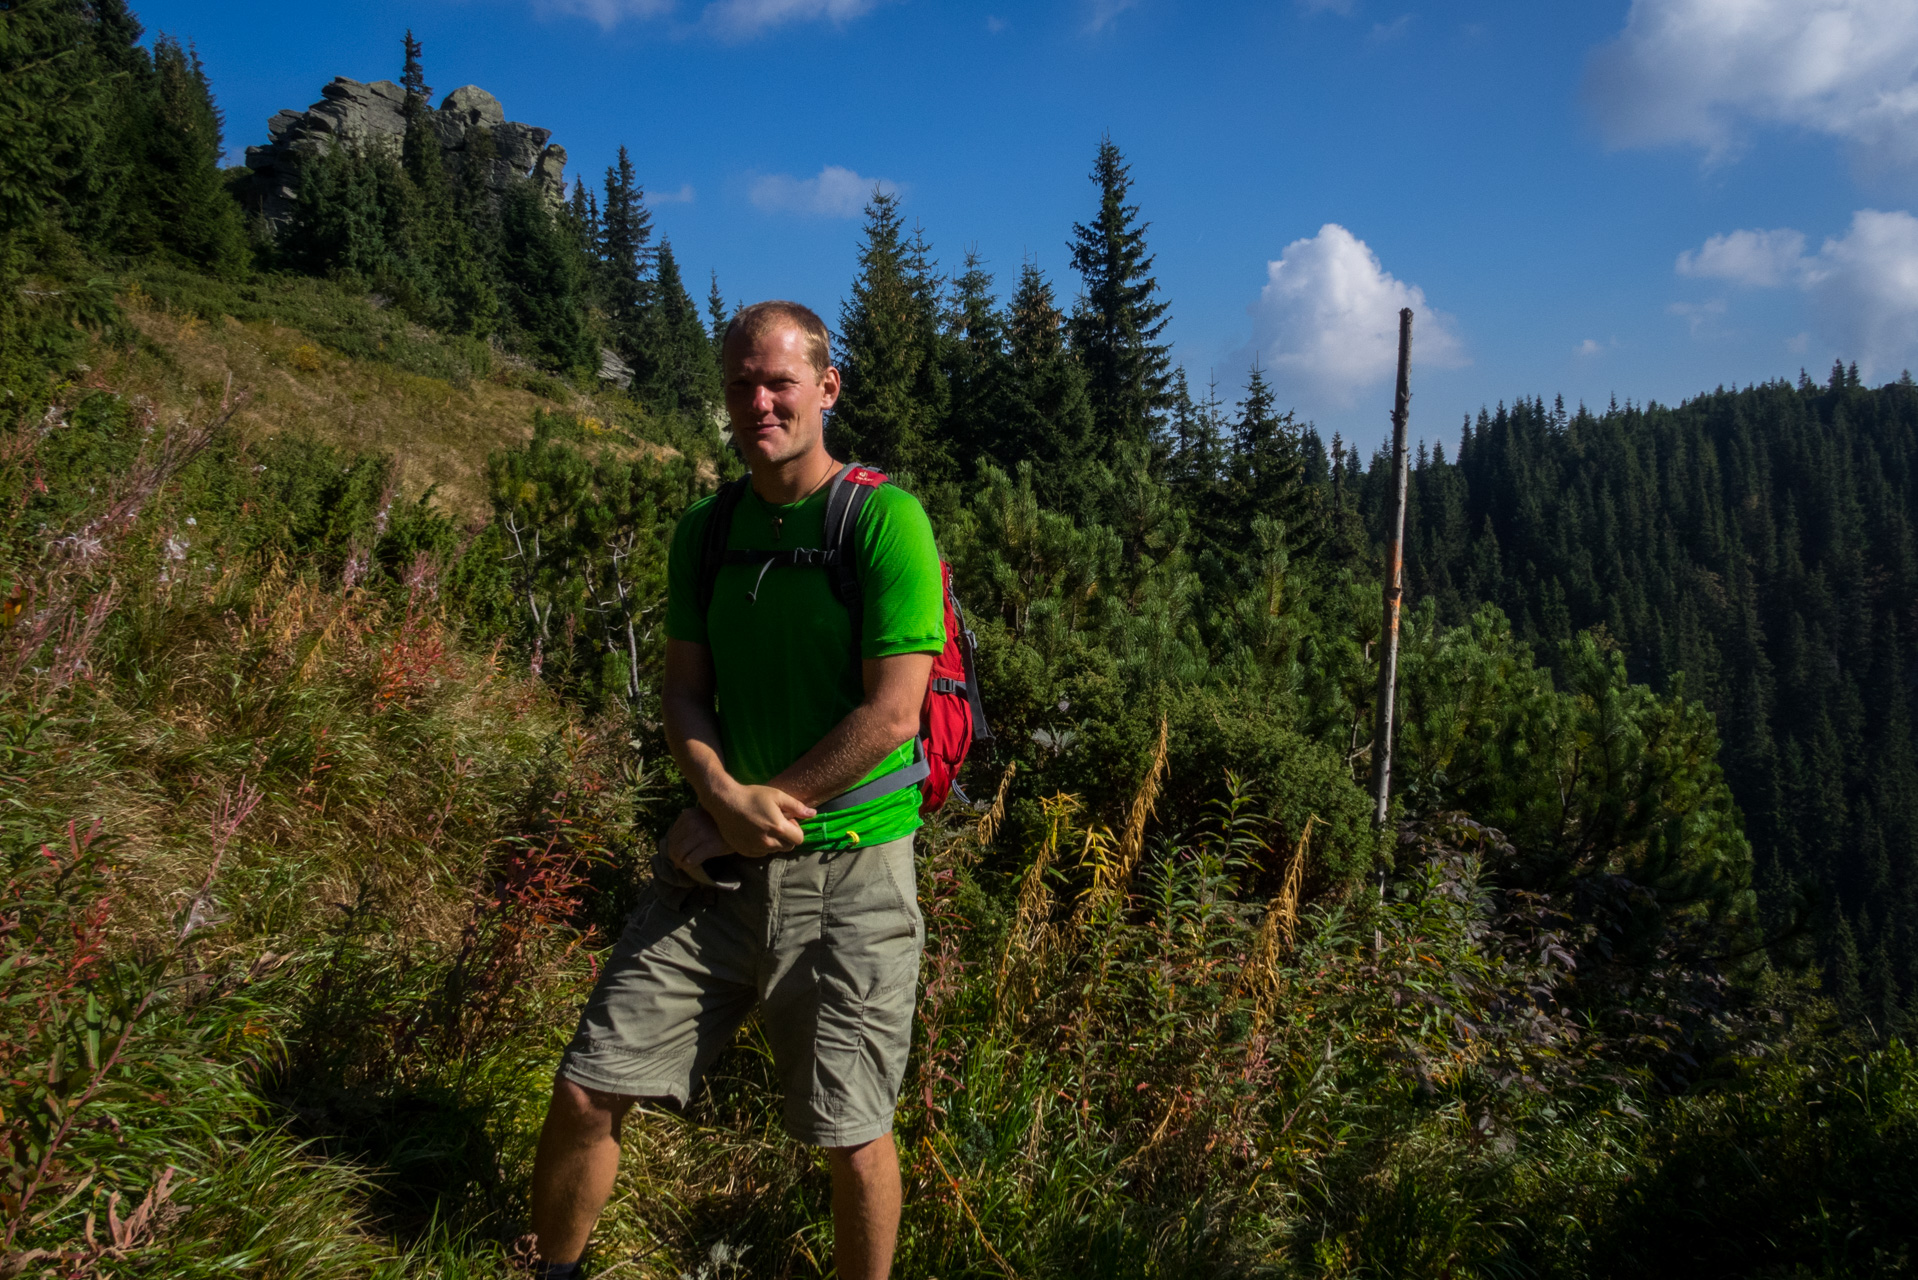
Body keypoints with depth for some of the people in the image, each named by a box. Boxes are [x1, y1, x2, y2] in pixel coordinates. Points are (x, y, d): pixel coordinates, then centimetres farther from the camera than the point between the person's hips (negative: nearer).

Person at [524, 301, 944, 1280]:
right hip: (719, 861, 5)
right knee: (586, 1093, 5)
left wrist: (758, 814, -12)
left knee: (851, 1139, 5)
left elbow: (889, 717, -14)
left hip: (847, 872, -4)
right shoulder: (704, 530, 8)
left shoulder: (887, 519, -10)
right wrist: (724, 795, -12)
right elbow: (683, 693, 8)